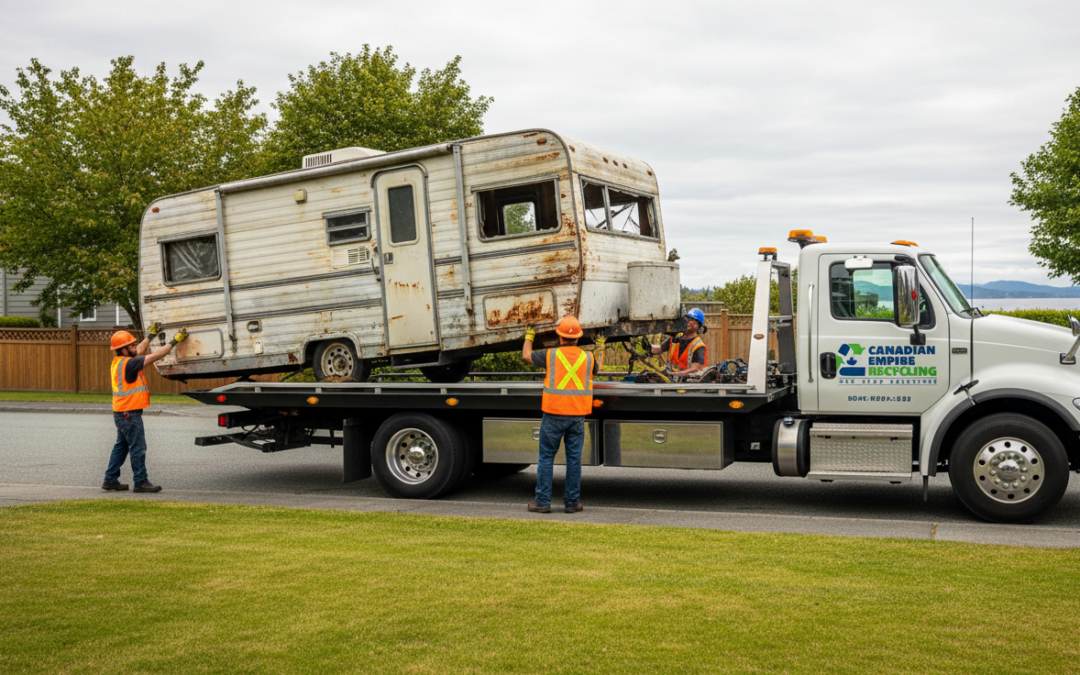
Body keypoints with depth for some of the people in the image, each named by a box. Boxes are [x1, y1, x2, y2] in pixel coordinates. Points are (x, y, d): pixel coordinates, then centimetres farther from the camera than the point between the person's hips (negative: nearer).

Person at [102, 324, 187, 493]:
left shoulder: (119, 361, 8)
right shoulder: (128, 363, -19)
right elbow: (154, 356, -20)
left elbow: (140, 351, 24)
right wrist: (174, 342, -16)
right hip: (130, 414, -10)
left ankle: (110, 480, 20)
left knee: (121, 446, 16)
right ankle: (141, 482, 1)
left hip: (122, 413, 10)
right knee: (138, 449, -4)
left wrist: (150, 336, 29)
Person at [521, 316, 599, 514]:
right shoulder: (587, 357, 3)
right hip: (577, 416, 2)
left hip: (554, 415, -2)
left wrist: (529, 336, 32)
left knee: (546, 458, 6)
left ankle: (542, 501, 7)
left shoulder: (551, 355, -4)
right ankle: (572, 502, 11)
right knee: (574, 459, 7)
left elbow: (526, 355, 12)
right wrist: (600, 347, 46)